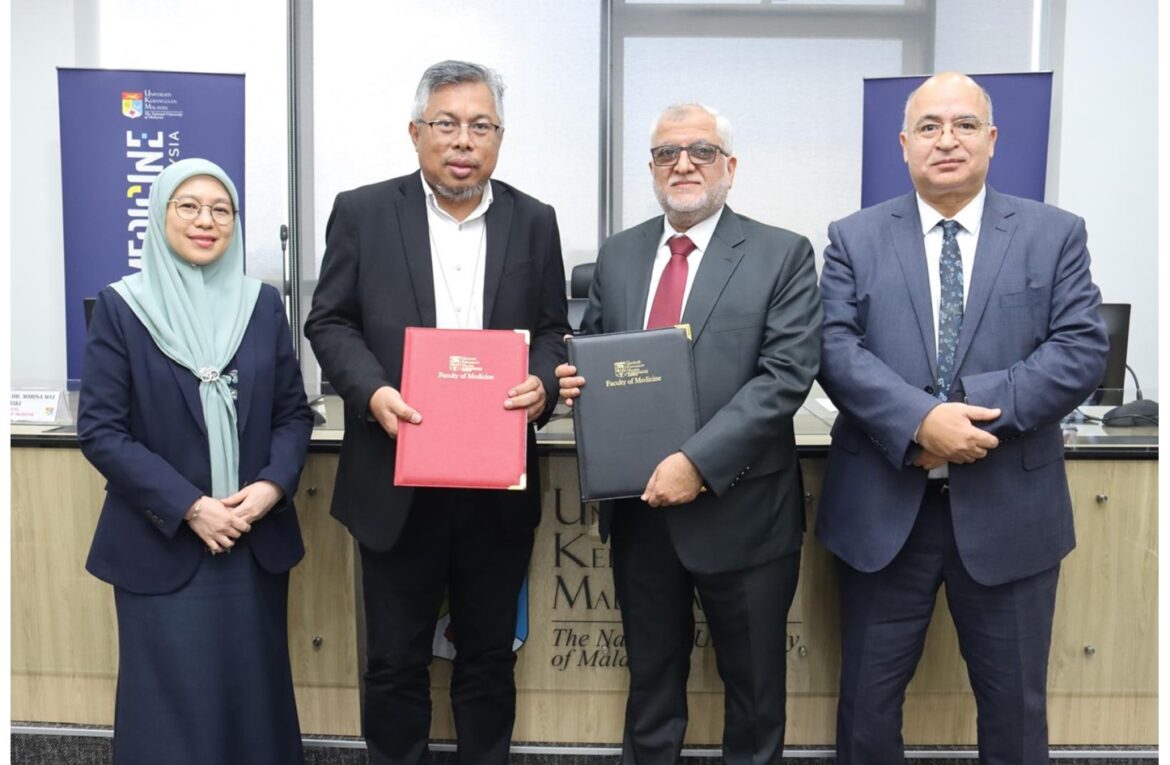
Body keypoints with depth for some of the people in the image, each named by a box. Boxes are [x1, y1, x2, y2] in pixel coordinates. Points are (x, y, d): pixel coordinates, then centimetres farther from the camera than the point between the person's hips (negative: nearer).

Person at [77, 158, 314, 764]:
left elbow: (294, 413, 6)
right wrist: (188, 506, -15)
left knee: (255, 696, 11)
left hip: (257, 539, 3)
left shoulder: (263, 304, 5)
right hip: (161, 544, -2)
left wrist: (273, 486, -12)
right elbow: (99, 430, -7)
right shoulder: (121, 307, -3)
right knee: (171, 703, 5)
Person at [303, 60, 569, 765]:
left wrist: (542, 384, -13)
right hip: (398, 482, -1)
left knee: (489, 655, 16)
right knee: (396, 660, 12)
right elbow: (329, 322, 1)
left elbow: (554, 331, 9)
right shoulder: (362, 212, 1)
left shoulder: (534, 222, 6)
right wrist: (371, 391, -17)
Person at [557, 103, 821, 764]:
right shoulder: (618, 255, 9)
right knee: (650, 682, 20)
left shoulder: (783, 255, -5)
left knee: (754, 691, 14)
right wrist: (575, 380, -9)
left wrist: (698, 461, -23)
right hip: (639, 509, 4)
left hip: (739, 510, -3)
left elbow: (786, 376, -15)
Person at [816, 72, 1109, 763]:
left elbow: (1083, 348, -6)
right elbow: (836, 349, -7)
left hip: (1010, 509, 1)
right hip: (884, 508, 0)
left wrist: (975, 409, -19)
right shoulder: (855, 238, 3)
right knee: (869, 693, 13)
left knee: (1015, 700, 15)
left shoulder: (1056, 234, 4)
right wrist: (920, 421, -22)